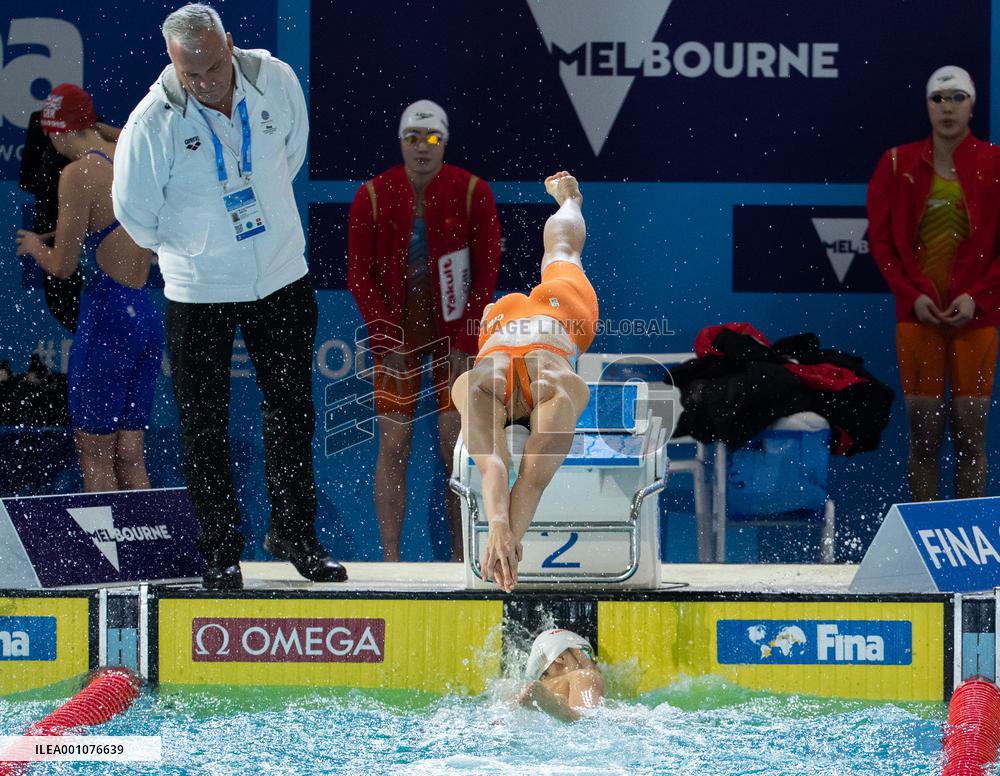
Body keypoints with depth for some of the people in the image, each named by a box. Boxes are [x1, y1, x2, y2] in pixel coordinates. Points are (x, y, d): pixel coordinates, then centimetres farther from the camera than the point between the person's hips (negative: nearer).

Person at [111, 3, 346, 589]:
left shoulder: (276, 81, -12)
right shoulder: (153, 122, -21)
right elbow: (135, 211, -7)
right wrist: (183, 248, 7)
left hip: (284, 278, 3)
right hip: (199, 291, -3)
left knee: (293, 412, 12)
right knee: (205, 427, 3)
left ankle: (295, 534, 27)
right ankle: (220, 550, 16)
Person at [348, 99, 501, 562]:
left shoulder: (472, 193, -5)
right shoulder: (373, 196, -3)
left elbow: (487, 272, -3)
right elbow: (359, 276, 0)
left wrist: (465, 343, -8)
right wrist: (387, 339, -8)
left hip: (455, 334, -1)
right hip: (396, 331, 1)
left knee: (456, 449, -2)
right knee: (393, 446, -3)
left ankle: (461, 556, 7)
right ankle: (390, 560, -1)